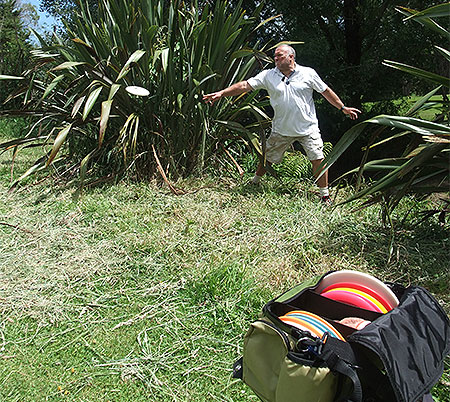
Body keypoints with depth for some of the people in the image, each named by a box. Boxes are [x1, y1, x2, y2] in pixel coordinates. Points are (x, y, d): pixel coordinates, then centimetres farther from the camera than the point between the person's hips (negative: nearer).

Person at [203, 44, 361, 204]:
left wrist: (343, 108, 12)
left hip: (308, 128, -1)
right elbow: (245, 85, -6)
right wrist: (221, 93, -15)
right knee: (267, 158, 10)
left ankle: (325, 195, 10)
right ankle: (254, 182, 36)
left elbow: (326, 91, 8)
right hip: (281, 129, 2)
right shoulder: (268, 75, 0)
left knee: (318, 160, -5)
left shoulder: (308, 73, -2)